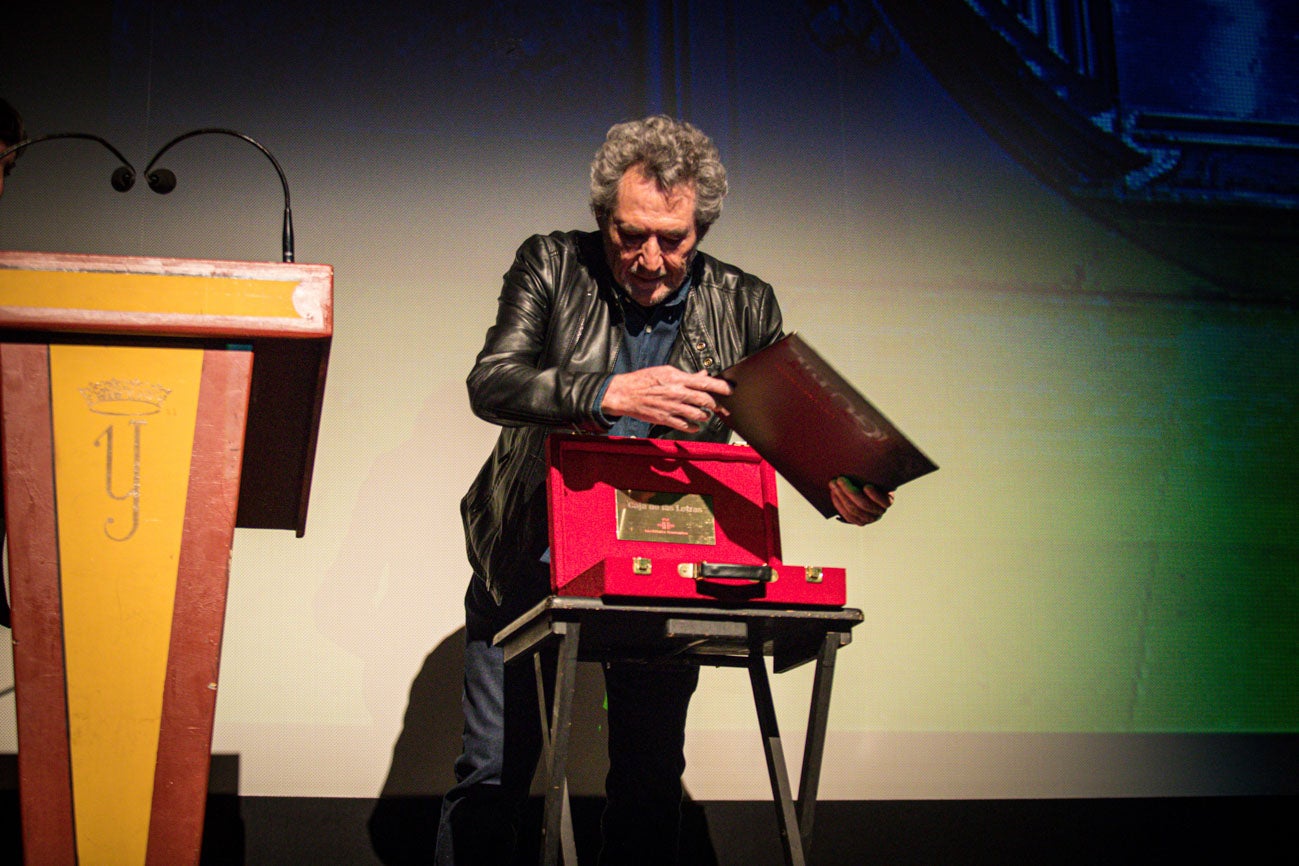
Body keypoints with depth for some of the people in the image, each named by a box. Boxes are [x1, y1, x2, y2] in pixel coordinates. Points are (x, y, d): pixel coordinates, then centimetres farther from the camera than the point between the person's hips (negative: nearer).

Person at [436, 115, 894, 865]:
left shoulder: (746, 307, -3)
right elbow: (490, 383, -20)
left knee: (653, 785, 4)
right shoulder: (551, 267, -7)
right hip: (530, 567, -1)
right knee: (491, 775, 2)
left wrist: (844, 490, -24)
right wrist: (610, 394, -37)